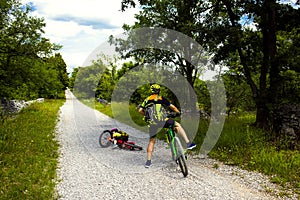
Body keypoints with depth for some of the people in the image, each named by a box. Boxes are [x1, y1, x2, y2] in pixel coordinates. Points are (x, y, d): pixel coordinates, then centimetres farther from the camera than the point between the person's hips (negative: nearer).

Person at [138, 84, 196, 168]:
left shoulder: (147, 99, 19)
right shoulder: (161, 98, 8)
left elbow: (140, 110, 11)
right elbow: (172, 107, 6)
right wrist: (178, 112, 23)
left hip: (152, 123, 4)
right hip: (161, 121, -4)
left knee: (151, 141, 18)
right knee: (177, 125, 14)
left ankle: (148, 161, 19)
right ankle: (188, 143, 7)